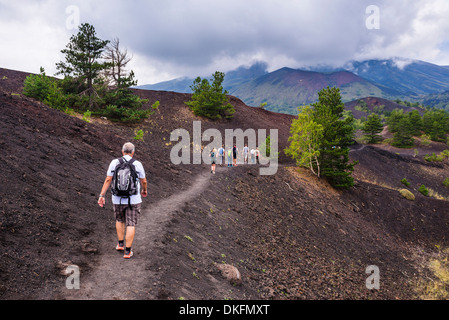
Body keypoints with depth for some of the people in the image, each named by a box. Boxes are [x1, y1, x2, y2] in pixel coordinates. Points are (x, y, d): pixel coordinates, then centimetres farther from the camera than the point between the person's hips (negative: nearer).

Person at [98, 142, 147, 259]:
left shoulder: (114, 163, -4)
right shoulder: (137, 164, -8)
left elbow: (108, 180, -6)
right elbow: (144, 181, 1)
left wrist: (102, 196, -3)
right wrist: (144, 190, 22)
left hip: (118, 200, 2)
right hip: (133, 200, -2)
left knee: (119, 219, 27)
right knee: (131, 224, 7)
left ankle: (120, 244, 31)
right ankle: (127, 251, 8)